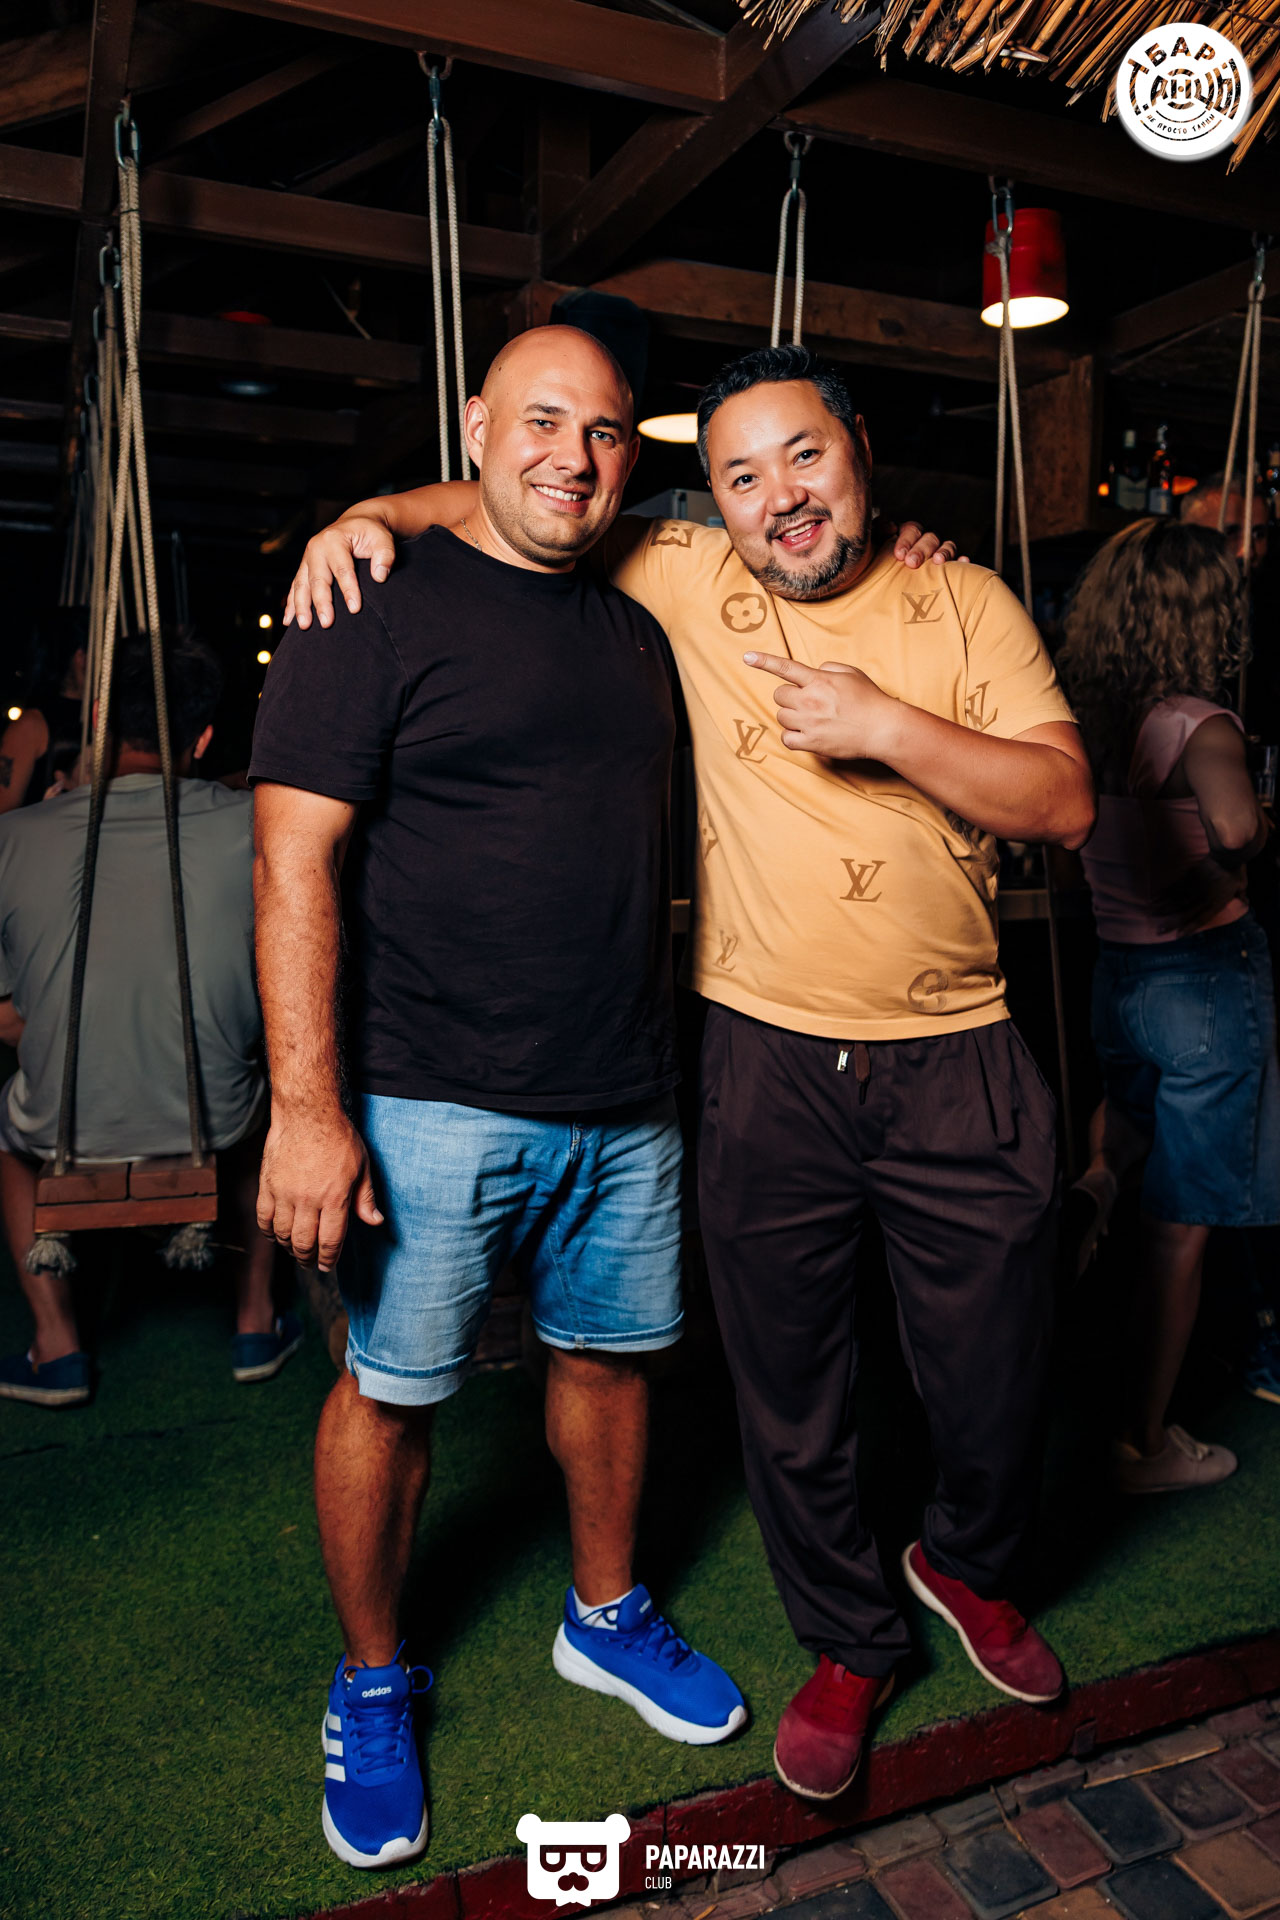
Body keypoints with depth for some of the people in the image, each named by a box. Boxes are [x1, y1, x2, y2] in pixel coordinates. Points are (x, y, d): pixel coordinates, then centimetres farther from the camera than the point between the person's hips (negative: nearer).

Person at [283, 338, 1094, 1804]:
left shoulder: (967, 605, 1)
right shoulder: (690, 582, 2)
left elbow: (1065, 803, -7)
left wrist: (888, 724, -18)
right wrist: (378, 513, -6)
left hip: (955, 1065, 0)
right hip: (768, 1061, 0)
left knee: (996, 1378, 12)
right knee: (788, 1383, 13)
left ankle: (967, 1562, 47)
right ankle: (849, 1640, 39)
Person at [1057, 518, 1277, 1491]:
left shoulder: (1094, 717, 0)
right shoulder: (1198, 726, -19)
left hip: (1118, 969, 6)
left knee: (1124, 1151, 31)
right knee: (1181, 1225, 7)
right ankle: (1146, 1442, 20)